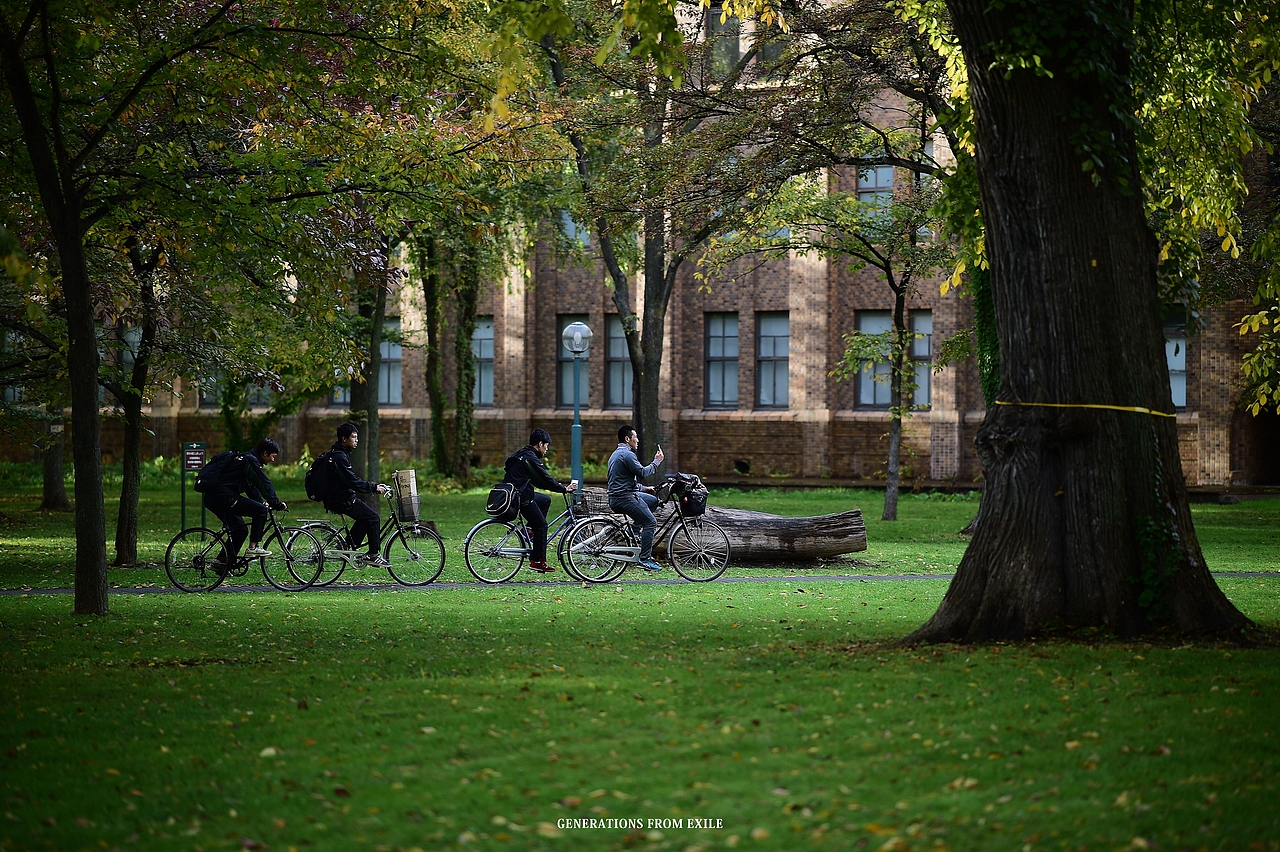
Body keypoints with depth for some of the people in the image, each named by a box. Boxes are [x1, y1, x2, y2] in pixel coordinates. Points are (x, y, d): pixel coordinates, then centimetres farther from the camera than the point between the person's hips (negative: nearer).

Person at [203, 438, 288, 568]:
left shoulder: (248, 459, 23)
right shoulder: (251, 460, -9)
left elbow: (252, 486, 29)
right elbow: (265, 485, -15)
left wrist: (261, 502, 18)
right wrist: (277, 504, -12)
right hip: (223, 497, -10)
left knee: (240, 530, 16)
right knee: (260, 510, -8)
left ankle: (222, 562, 16)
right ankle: (253, 547, -5)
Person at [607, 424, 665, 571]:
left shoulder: (617, 454, 21)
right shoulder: (627, 454, -13)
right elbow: (643, 473, -18)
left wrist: (644, 488, 21)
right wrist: (657, 461, -5)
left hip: (617, 497, 10)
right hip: (624, 498, -10)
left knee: (653, 500, 23)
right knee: (651, 522, -10)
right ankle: (645, 559, -13)